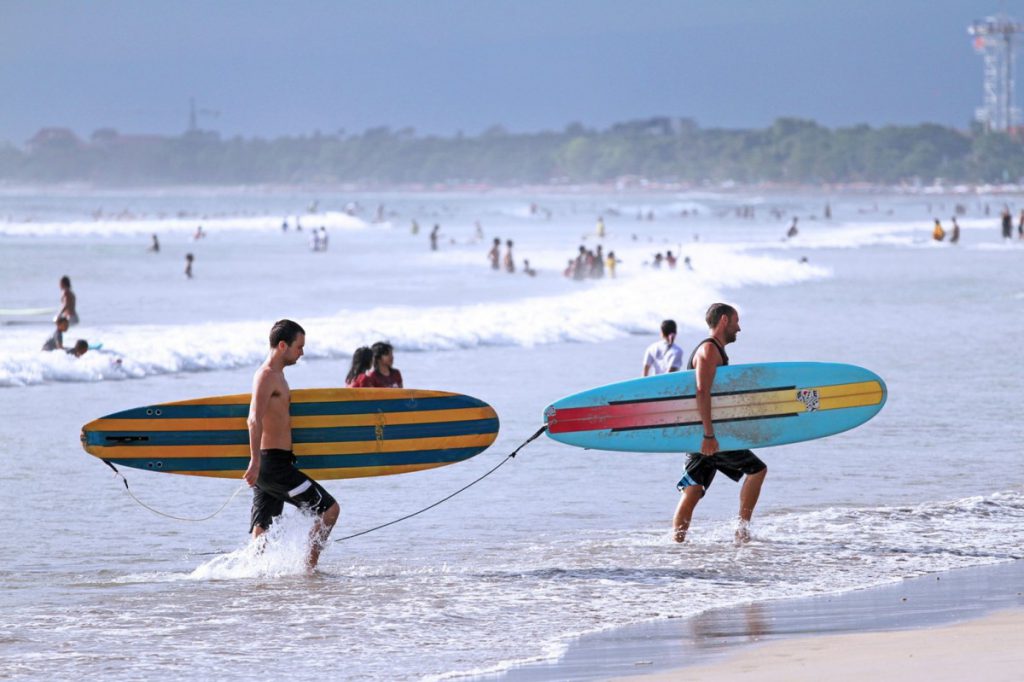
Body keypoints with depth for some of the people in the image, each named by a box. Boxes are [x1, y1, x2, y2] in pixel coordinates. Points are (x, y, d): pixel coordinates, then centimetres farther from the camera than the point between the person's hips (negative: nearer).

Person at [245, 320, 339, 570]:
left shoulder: (276, 376, 19)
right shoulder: (266, 376, -12)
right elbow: (255, 420, -24)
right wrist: (255, 461, -33)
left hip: (268, 465, 10)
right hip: (274, 463, -10)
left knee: (261, 531, 7)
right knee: (329, 509, -4)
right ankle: (308, 566, -2)